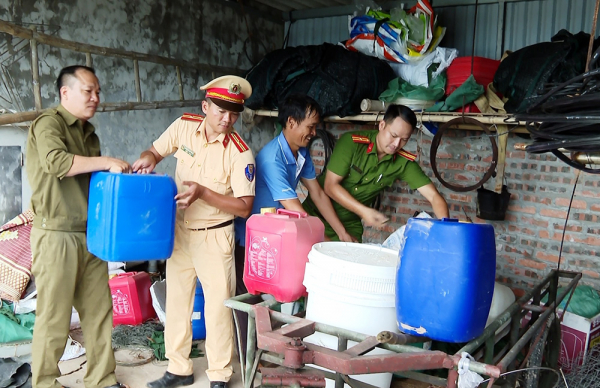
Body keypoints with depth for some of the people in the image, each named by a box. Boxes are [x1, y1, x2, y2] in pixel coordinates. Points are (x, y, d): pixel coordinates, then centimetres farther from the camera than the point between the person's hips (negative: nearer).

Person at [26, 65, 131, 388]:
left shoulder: (89, 134, 18)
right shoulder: (49, 123, -5)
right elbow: (55, 162, -24)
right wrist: (107, 162, -23)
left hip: (89, 236, 7)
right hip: (56, 237, -7)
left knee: (99, 312, 10)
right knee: (54, 318, 1)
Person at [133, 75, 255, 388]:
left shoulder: (240, 154, -19)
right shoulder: (183, 126, -6)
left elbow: (244, 207, -18)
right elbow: (156, 151, 9)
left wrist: (203, 193, -28)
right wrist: (147, 159, -15)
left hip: (214, 236, -5)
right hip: (179, 230, 5)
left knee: (218, 306, 2)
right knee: (176, 300, 14)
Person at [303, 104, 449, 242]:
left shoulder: (404, 162, -10)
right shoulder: (351, 142, -18)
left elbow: (433, 196, -12)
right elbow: (330, 185, -18)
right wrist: (364, 211, -26)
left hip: (349, 225, 3)